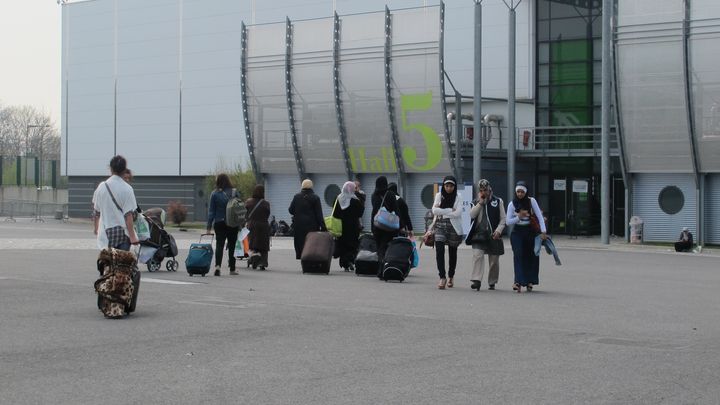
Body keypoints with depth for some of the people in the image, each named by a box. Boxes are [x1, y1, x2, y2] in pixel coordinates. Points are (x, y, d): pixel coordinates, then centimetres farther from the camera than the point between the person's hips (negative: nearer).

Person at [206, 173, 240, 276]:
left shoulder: (215, 194, -3)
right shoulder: (234, 192, 0)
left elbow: (211, 211, -3)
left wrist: (209, 226, -1)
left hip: (219, 223, -1)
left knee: (219, 244, 0)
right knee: (232, 245, 11)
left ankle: (217, 265, -23)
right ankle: (232, 269, 16)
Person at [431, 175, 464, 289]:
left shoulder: (458, 199, 1)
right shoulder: (439, 196, 7)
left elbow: (457, 213, -13)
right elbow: (434, 210, -6)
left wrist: (442, 211, -11)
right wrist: (450, 210, -11)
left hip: (454, 228, 0)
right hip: (440, 227, 0)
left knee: (452, 253, 10)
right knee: (439, 251, -16)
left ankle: (451, 277, 26)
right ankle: (442, 277, -18)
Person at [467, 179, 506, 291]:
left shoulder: (498, 201, 6)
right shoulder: (476, 202, 12)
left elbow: (503, 219, 4)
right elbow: (472, 215, -5)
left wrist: (498, 231, -10)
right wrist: (480, 202, -8)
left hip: (493, 236, -1)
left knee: (494, 260, 5)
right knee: (477, 255, -18)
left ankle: (492, 282, 19)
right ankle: (476, 280, -23)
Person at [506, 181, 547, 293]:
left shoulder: (531, 201, -5)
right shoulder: (512, 204, -3)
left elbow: (540, 216, -7)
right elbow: (508, 221, -2)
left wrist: (543, 232, -15)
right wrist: (519, 217, -18)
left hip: (530, 231, 1)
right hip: (517, 232, -1)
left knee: (532, 255, 1)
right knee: (518, 255, -14)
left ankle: (529, 281, 12)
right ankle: (518, 282, -20)